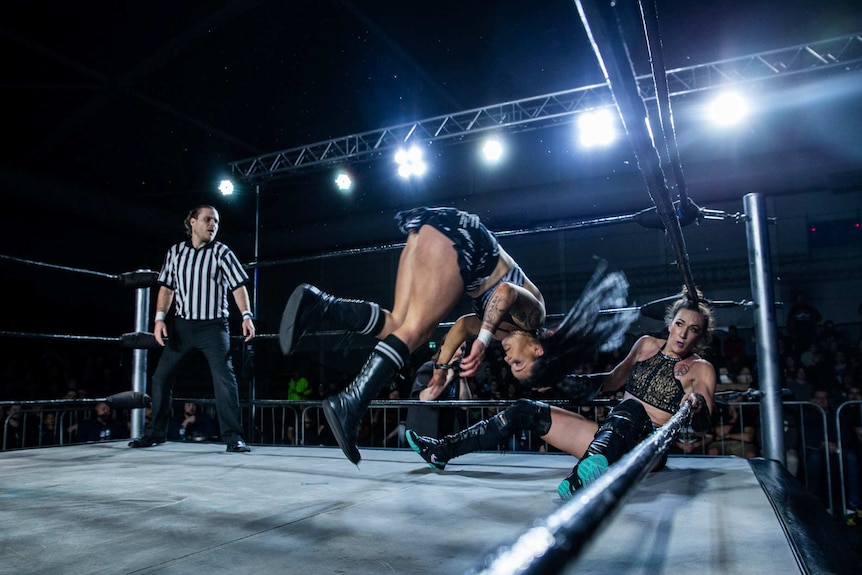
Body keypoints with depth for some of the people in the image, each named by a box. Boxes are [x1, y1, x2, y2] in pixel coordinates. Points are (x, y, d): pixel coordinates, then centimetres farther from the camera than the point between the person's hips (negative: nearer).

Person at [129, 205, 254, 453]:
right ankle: (155, 432, 23)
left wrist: (246, 316, -22)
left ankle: (233, 438, -7)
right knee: (160, 376, 7)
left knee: (224, 378, -13)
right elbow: (166, 287, 11)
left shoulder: (221, 252, -3)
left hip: (213, 326, -4)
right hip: (182, 324, 4)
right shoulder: (175, 251, 8)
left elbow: (238, 286, -9)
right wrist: (160, 318, -2)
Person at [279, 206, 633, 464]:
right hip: (455, 236, -7)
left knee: (399, 325, -3)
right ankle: (349, 405, -24)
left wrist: (441, 370, 31)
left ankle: (318, 306, -16)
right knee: (413, 330, -14)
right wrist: (482, 344, -24)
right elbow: (506, 292, -18)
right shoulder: (533, 316, 0)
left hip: (429, 235, 7)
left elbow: (465, 323, 28)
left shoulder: (507, 331, 20)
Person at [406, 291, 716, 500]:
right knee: (526, 410, -4)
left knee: (631, 408, -40)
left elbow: (702, 425, -9)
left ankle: (587, 473, -67)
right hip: (609, 436, 6)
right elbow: (613, 379, 23)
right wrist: (577, 381, 9)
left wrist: (696, 405, -30)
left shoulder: (701, 369, -1)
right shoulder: (647, 344, 13)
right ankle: (444, 450, -2)